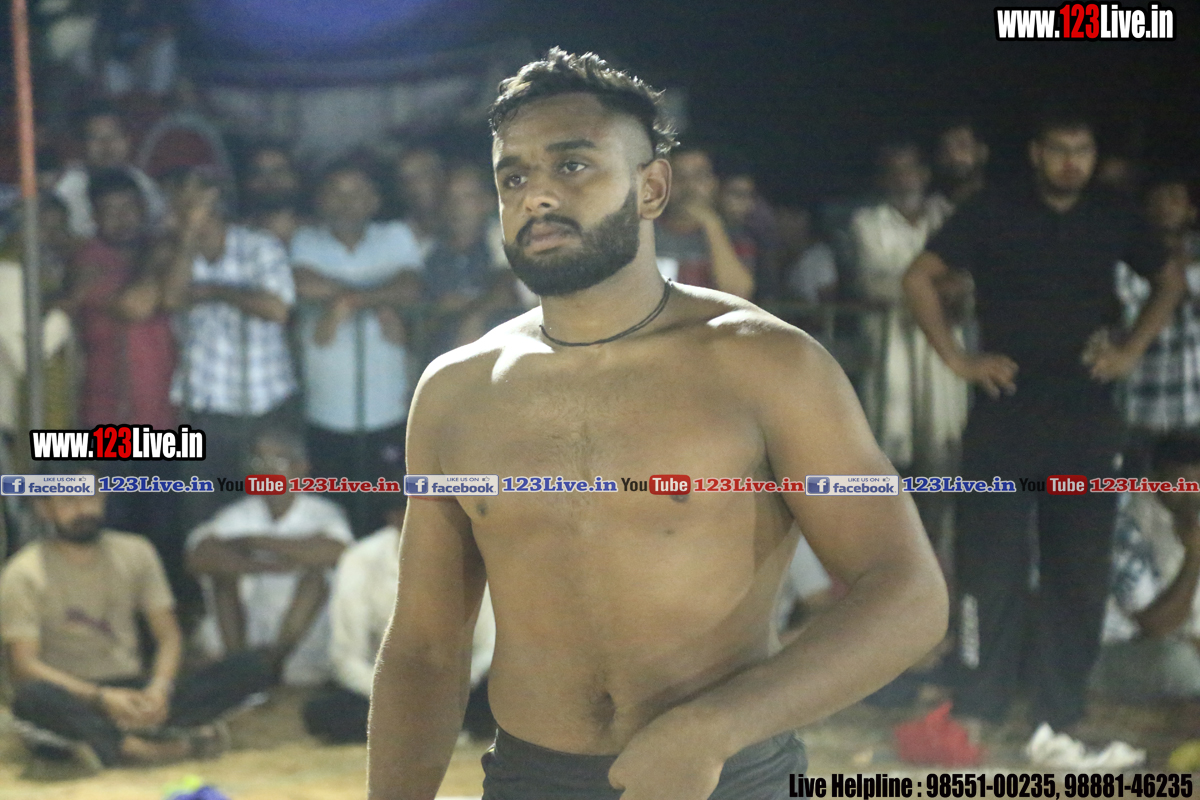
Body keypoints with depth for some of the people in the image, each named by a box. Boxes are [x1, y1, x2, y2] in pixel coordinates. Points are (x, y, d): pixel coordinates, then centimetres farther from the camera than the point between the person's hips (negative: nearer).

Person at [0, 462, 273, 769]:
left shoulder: (135, 553, 8)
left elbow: (169, 636, 6)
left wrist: (160, 686, -17)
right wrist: (102, 697, -24)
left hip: (133, 691, 5)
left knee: (251, 670, -17)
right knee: (31, 698, -41)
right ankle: (156, 746, -37)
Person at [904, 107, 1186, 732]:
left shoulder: (1112, 221, 8)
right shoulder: (993, 214, 0)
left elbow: (1170, 280, 22)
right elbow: (919, 279, 0)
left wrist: (1132, 349, 9)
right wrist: (955, 358, -6)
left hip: (1087, 413, 3)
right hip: (1006, 406, -3)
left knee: (1079, 559, 4)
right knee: (992, 556, -3)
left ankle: (1060, 706, 14)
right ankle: (980, 703, 5)